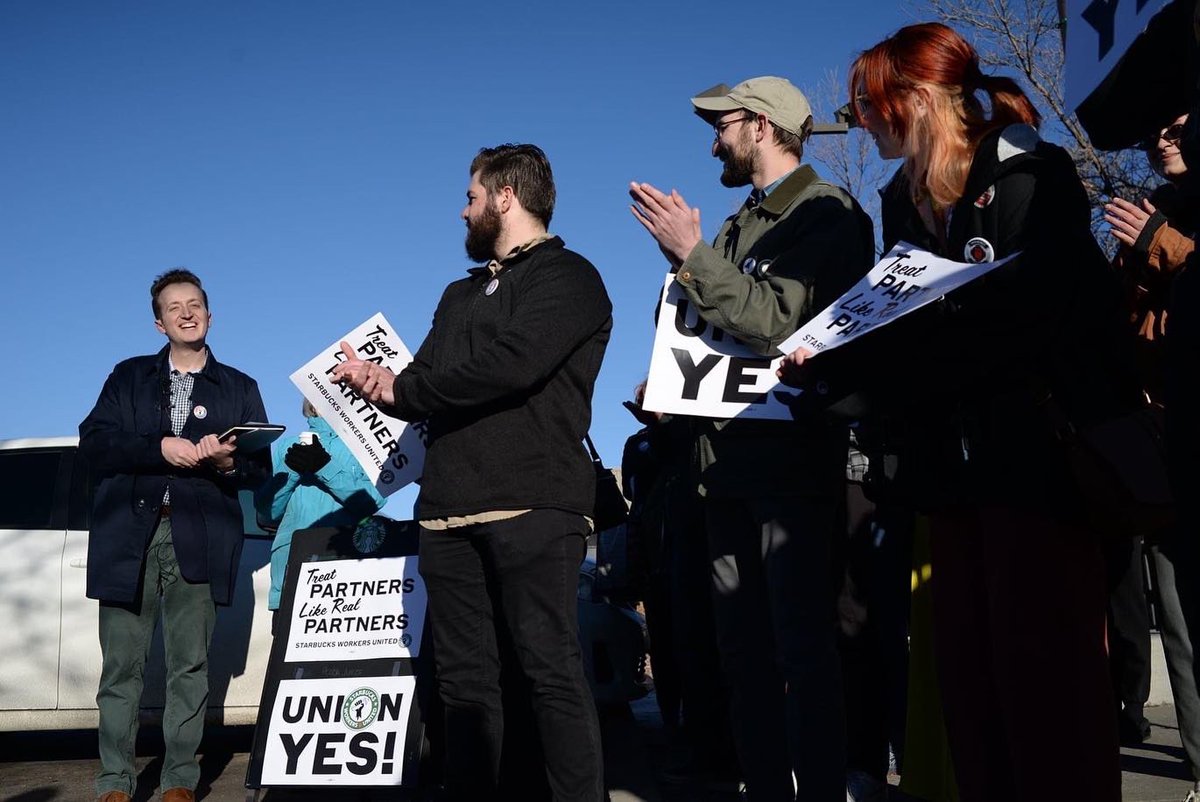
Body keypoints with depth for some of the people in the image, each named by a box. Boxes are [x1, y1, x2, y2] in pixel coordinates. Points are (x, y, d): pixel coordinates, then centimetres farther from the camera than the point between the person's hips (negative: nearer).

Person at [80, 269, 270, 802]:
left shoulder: (239, 388, 16)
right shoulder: (129, 377, 16)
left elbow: (260, 469, 9)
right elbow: (93, 443, 2)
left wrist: (228, 462, -13)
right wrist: (161, 448, -12)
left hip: (199, 538, 0)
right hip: (128, 533, 1)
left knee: (189, 667, 0)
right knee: (121, 666, 0)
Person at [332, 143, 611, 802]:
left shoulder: (568, 278, 1)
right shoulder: (461, 295, 26)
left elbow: (509, 365, -15)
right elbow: (424, 390, 20)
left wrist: (398, 387, -3)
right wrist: (377, 382, -4)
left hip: (530, 502, -7)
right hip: (449, 507, 7)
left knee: (551, 670, -8)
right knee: (465, 678, 6)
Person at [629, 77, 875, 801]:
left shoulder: (828, 214, -4)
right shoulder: (738, 227, 19)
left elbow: (778, 322, -17)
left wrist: (690, 253, -15)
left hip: (792, 455, -8)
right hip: (729, 457, 8)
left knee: (804, 649, -6)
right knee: (745, 650, 9)